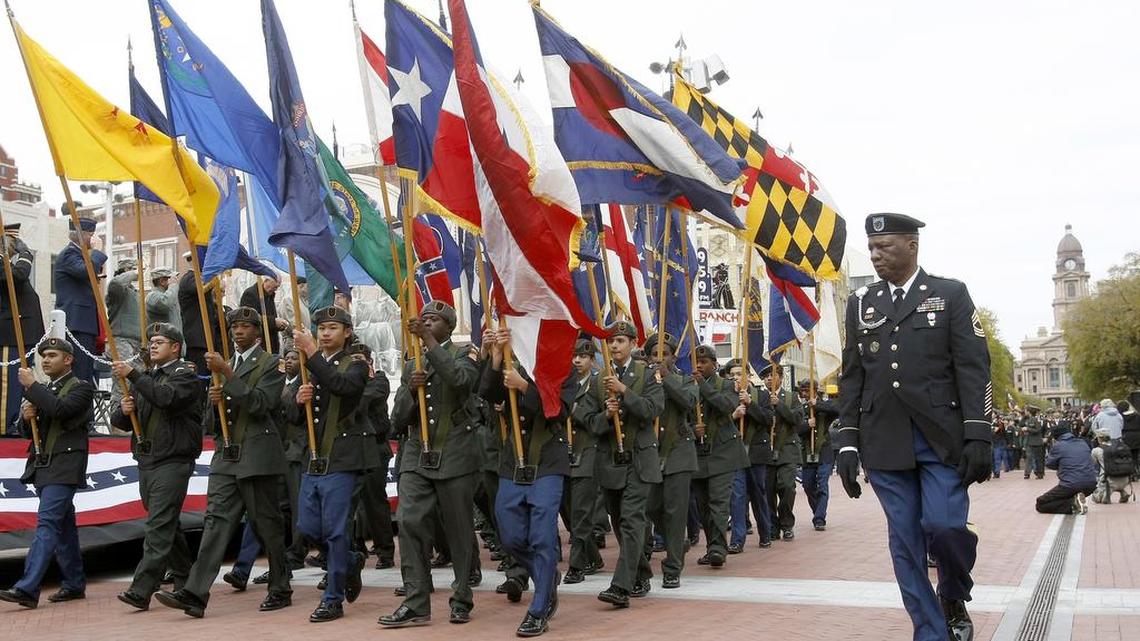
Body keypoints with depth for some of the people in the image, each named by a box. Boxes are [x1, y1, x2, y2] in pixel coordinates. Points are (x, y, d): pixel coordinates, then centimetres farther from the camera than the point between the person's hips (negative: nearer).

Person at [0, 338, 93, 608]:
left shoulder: (81, 388, -3)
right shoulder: (43, 391, 20)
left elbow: (60, 409, -23)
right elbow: (29, 431, 21)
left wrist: (32, 385, -15)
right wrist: (26, 417, -2)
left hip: (63, 468, -8)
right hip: (42, 466, 8)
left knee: (47, 523, -16)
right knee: (63, 526, 12)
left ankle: (27, 589, -23)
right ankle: (74, 583, 19)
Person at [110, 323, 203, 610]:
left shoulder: (185, 374, -3)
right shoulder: (145, 378, 19)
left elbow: (167, 397, -24)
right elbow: (119, 421, 17)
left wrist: (132, 374, -24)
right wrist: (123, 411, -7)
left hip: (173, 461, -8)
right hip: (146, 461, 8)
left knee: (158, 528, -12)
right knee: (166, 526, 15)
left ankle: (141, 590, -16)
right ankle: (185, 582, 27)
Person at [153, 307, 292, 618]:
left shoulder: (270, 364, -1)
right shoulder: (226, 365, 19)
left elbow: (259, 404, -16)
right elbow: (216, 420, 21)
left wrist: (227, 375, -19)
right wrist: (215, 401, -2)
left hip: (257, 457, -5)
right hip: (226, 457, 6)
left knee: (266, 524, 1)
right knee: (216, 520, -4)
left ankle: (280, 590, 14)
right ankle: (195, 593, -11)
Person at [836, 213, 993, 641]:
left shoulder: (950, 294, 4)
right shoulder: (861, 303, 11)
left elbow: (973, 368, -2)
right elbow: (852, 377, 11)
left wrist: (978, 436, -10)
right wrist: (847, 441, 4)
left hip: (942, 438, -3)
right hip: (885, 442, 3)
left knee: (944, 525, -13)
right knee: (905, 542, 3)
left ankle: (954, 597, 17)